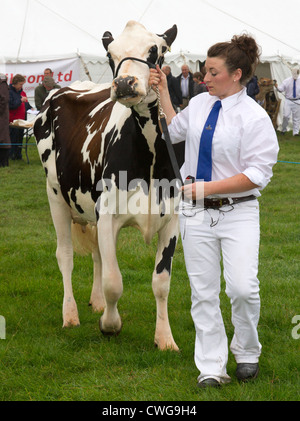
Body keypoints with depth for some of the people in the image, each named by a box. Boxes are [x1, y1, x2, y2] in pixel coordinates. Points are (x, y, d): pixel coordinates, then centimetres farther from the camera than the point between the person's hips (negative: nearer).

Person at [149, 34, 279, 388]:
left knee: (243, 288, -14)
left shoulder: (254, 117, -12)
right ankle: (211, 368, 12)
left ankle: (246, 353, 13)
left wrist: (208, 188, -16)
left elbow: (257, 174, -15)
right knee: (203, 292, 5)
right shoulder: (199, 104, 6)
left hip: (238, 212, -5)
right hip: (197, 212, 5)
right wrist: (162, 92, 25)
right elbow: (174, 131, 28)